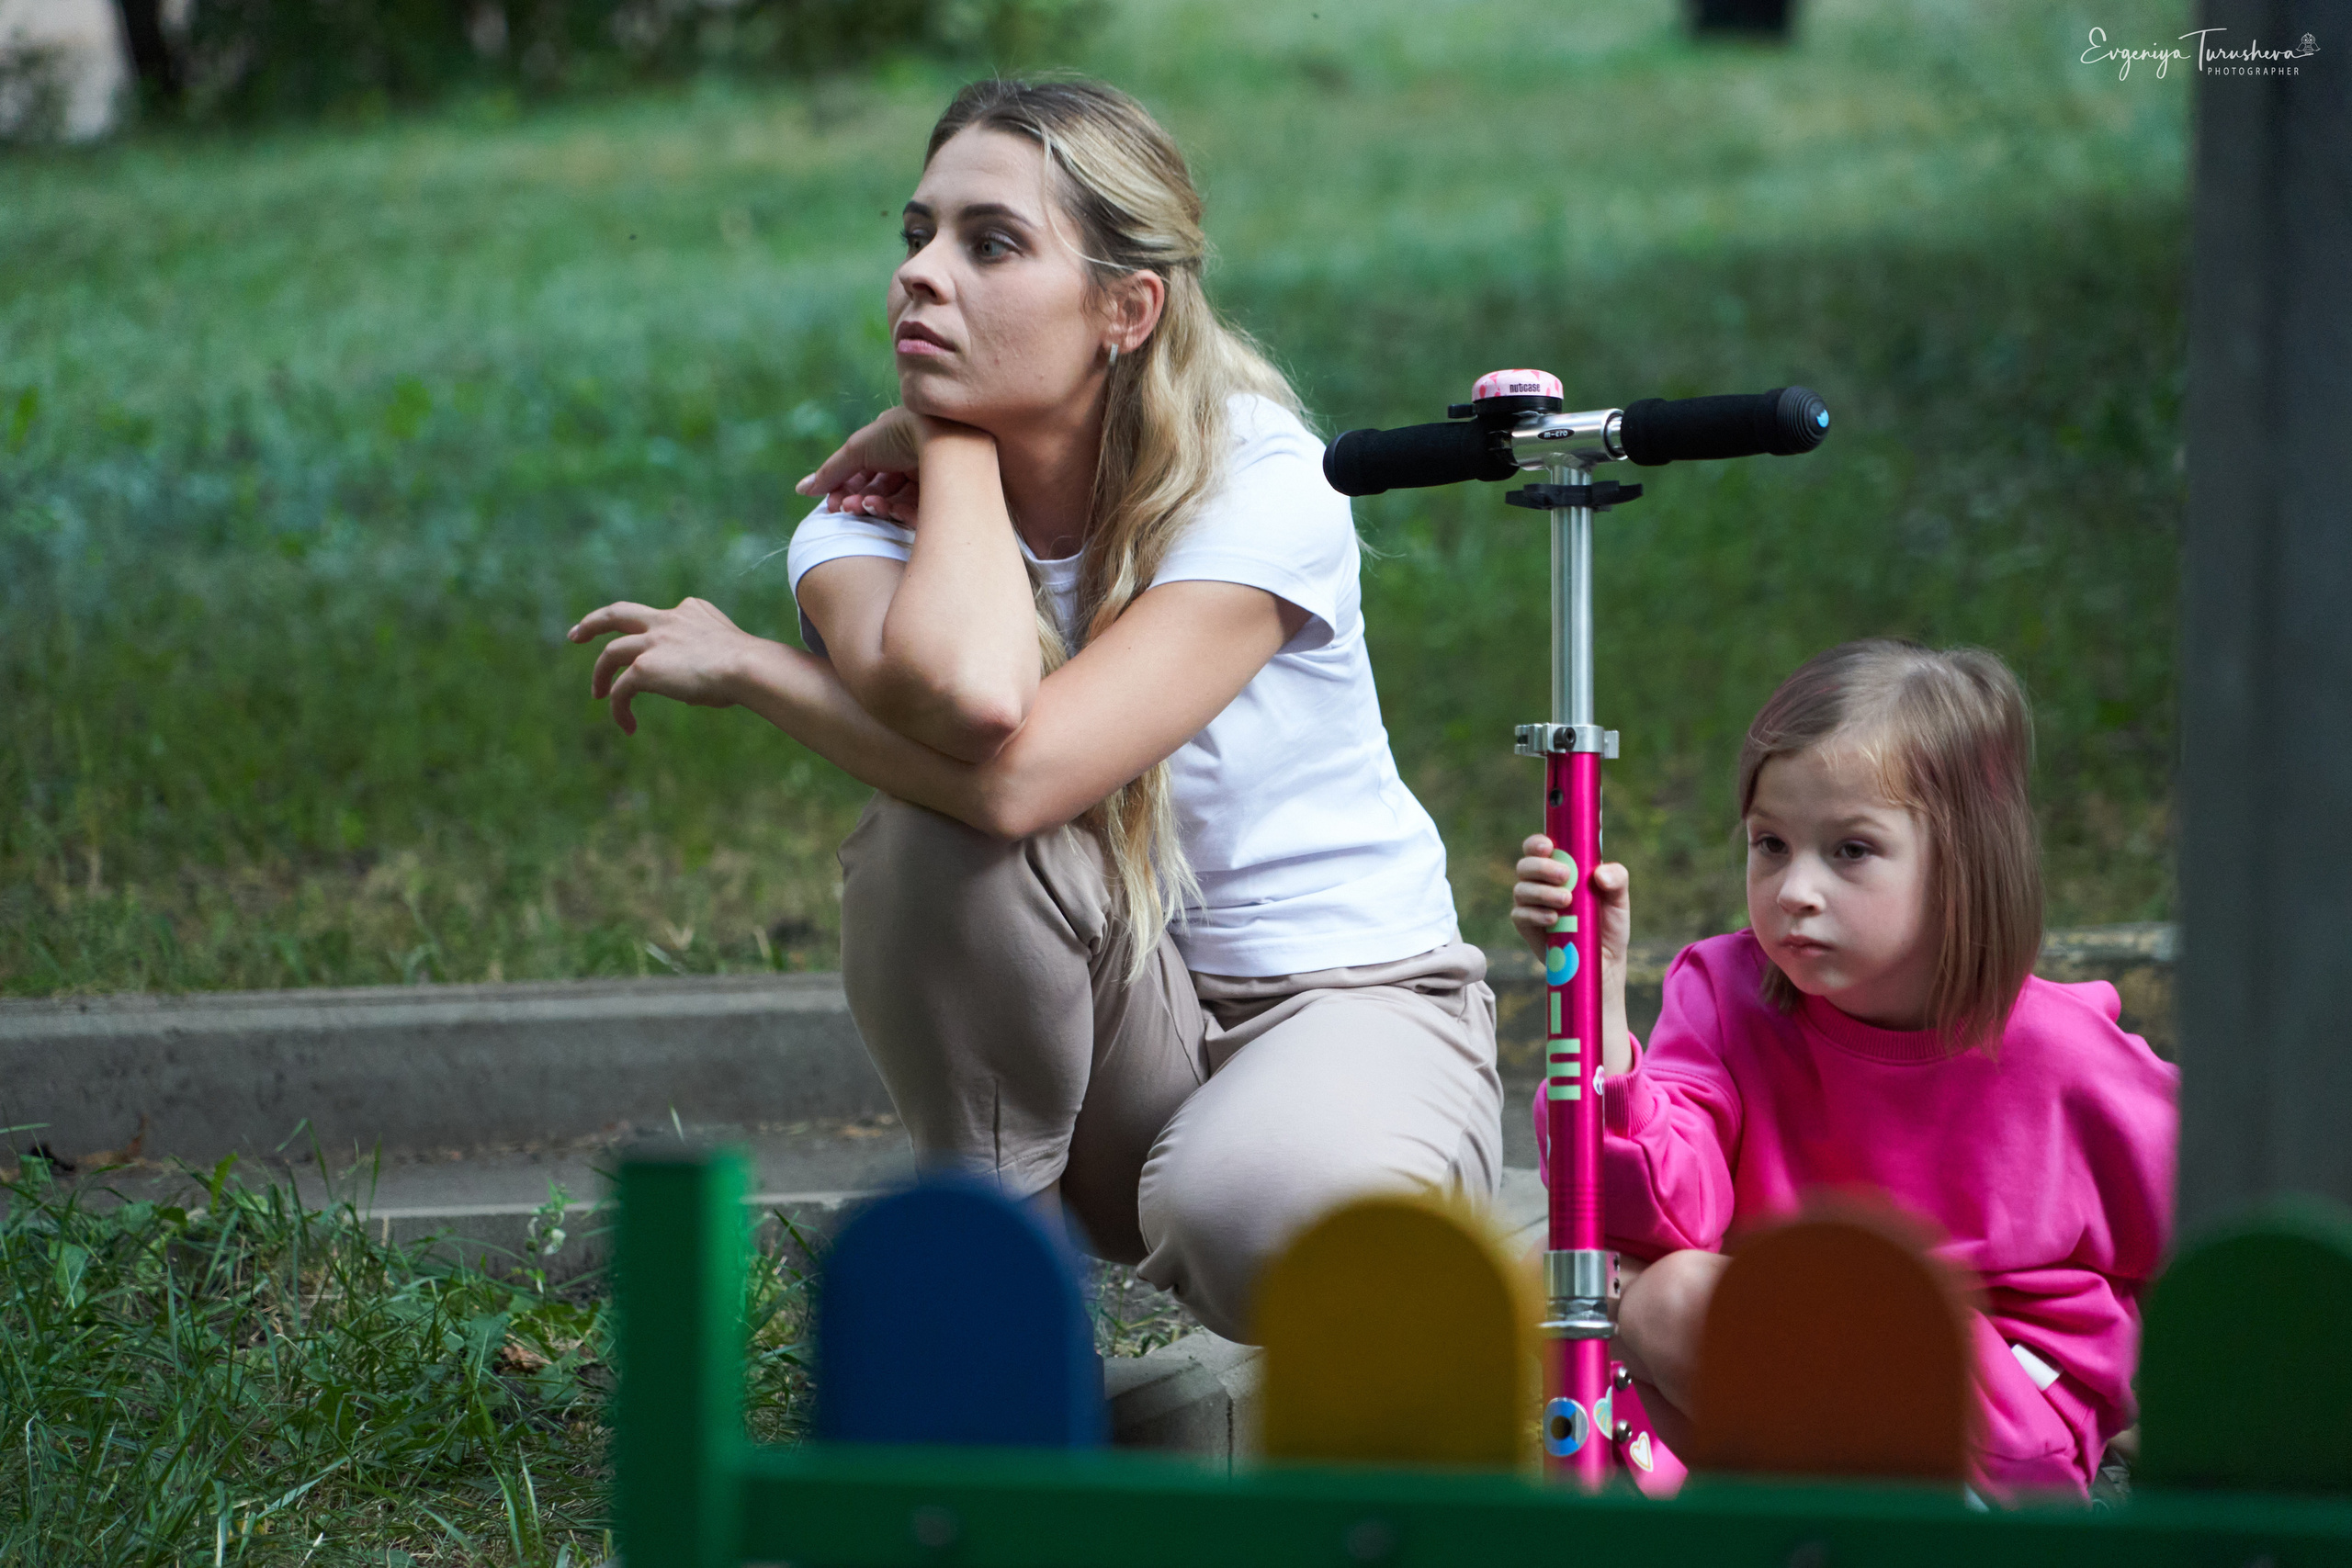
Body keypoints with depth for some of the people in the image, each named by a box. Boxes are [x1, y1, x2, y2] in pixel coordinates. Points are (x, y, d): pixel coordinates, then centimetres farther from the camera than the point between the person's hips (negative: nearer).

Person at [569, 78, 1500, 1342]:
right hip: (1107, 1031, 4)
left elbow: (1022, 770, -35)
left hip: (1346, 1009, -3)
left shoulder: (1258, 481, -20)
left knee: (1251, 1208, -39)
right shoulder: (873, 511, -9)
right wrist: (951, 446, -19)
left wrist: (743, 667, -23)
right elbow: (964, 696, -36)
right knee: (933, 822, -29)